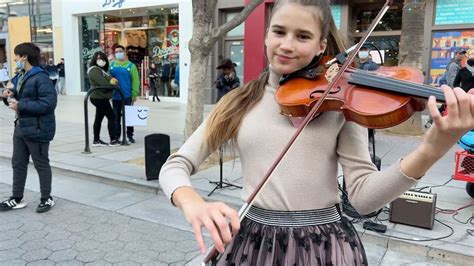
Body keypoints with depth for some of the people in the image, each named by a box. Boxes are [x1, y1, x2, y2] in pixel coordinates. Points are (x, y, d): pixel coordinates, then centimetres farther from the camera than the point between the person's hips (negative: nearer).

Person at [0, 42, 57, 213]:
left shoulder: (41, 77, -18)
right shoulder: (20, 76, 12)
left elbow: (49, 103, -27)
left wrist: (20, 106, -24)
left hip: (37, 129, -9)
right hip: (21, 127, 9)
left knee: (41, 165, 4)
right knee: (18, 164, 15)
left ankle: (47, 199, 19)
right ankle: (17, 199, 28)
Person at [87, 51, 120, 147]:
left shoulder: (102, 70, 18)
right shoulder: (94, 70, -14)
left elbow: (109, 79, 14)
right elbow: (103, 83, -22)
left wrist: (113, 80, -9)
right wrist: (113, 83, -6)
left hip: (100, 98, 10)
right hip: (100, 98, -10)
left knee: (99, 118, 12)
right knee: (111, 117, -7)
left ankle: (96, 140, 19)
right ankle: (113, 140, -3)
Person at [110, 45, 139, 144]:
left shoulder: (130, 65, -2)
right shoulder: (112, 65, 6)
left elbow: (135, 81, -5)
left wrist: (134, 94, -10)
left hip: (127, 96, -3)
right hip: (115, 96, 3)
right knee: (116, 117, 9)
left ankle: (130, 135, 18)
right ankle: (116, 136, 18)